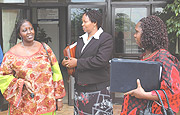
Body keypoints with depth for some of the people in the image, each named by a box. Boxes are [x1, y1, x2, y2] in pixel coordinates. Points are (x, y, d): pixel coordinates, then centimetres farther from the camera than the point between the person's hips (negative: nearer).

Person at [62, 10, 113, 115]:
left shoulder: (106, 38, -7)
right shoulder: (81, 39, 17)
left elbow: (101, 60, -20)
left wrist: (77, 63, -14)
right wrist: (67, 63, -1)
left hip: (98, 88, -7)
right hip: (80, 88, 7)